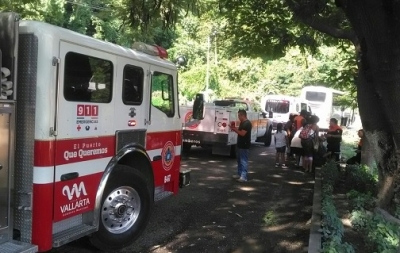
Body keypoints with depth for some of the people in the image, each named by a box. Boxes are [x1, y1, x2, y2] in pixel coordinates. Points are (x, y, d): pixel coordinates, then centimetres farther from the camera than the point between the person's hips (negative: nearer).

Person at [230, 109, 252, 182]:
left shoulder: (247, 123, -17)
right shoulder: (242, 123, 14)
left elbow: (242, 133, -23)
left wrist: (235, 129, -13)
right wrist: (234, 128, 5)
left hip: (244, 146, -10)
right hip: (240, 145, 10)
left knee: (244, 161, -9)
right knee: (239, 160, 16)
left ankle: (244, 176, -8)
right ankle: (239, 174, 25)